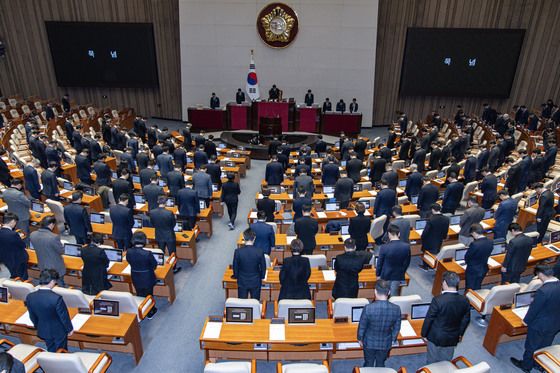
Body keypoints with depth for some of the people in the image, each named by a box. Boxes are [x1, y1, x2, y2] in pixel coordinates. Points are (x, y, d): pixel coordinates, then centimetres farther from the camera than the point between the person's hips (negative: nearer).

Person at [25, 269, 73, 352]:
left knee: (51, 351, 26)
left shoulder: (30, 297, -16)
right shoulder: (56, 298, -33)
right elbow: (64, 316, -19)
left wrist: (38, 327, 19)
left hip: (43, 331, 5)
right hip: (58, 331, -5)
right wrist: (70, 329, -1)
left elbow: (32, 316, 0)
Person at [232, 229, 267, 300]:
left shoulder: (238, 251, -17)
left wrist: (236, 276, 13)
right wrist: (261, 277, 12)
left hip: (242, 282, 0)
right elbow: (263, 267, -6)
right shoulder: (259, 251, -17)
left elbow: (235, 266, -7)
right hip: (256, 282, 0)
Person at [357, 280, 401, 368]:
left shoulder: (368, 308, -30)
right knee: (381, 364, 25)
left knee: (369, 364, 22)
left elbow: (362, 326, -16)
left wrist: (360, 339, 4)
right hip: (386, 343, 2)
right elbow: (397, 328, -6)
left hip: (369, 342, -2)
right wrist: (393, 340, 13)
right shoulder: (396, 309, -22)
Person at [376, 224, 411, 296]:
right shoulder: (407, 246, -16)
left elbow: (380, 263, -12)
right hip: (398, 276, 2)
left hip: (385, 276, -2)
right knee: (394, 295, 17)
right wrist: (402, 272, 15)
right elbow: (407, 263, -2)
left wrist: (378, 274, 5)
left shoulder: (384, 247, -25)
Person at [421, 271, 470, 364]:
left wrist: (424, 333, -2)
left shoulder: (437, 300, -29)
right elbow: (466, 320, 2)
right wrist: (460, 333, 19)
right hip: (452, 338, 4)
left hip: (436, 337, -4)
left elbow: (429, 319, -19)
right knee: (446, 361, 23)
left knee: (432, 361, 18)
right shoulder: (464, 301, -14)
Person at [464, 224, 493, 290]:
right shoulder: (490, 242, -9)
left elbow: (466, 257, -18)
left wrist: (468, 262, 4)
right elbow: (487, 254, 5)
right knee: (477, 288, 25)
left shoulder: (474, 244, -30)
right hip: (484, 270, 7)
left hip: (473, 271, -6)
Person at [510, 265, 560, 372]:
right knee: (545, 346, 27)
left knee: (531, 347, 17)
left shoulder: (543, 291, -34)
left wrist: (526, 321, -4)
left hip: (540, 325, -6)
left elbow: (534, 308, -21)